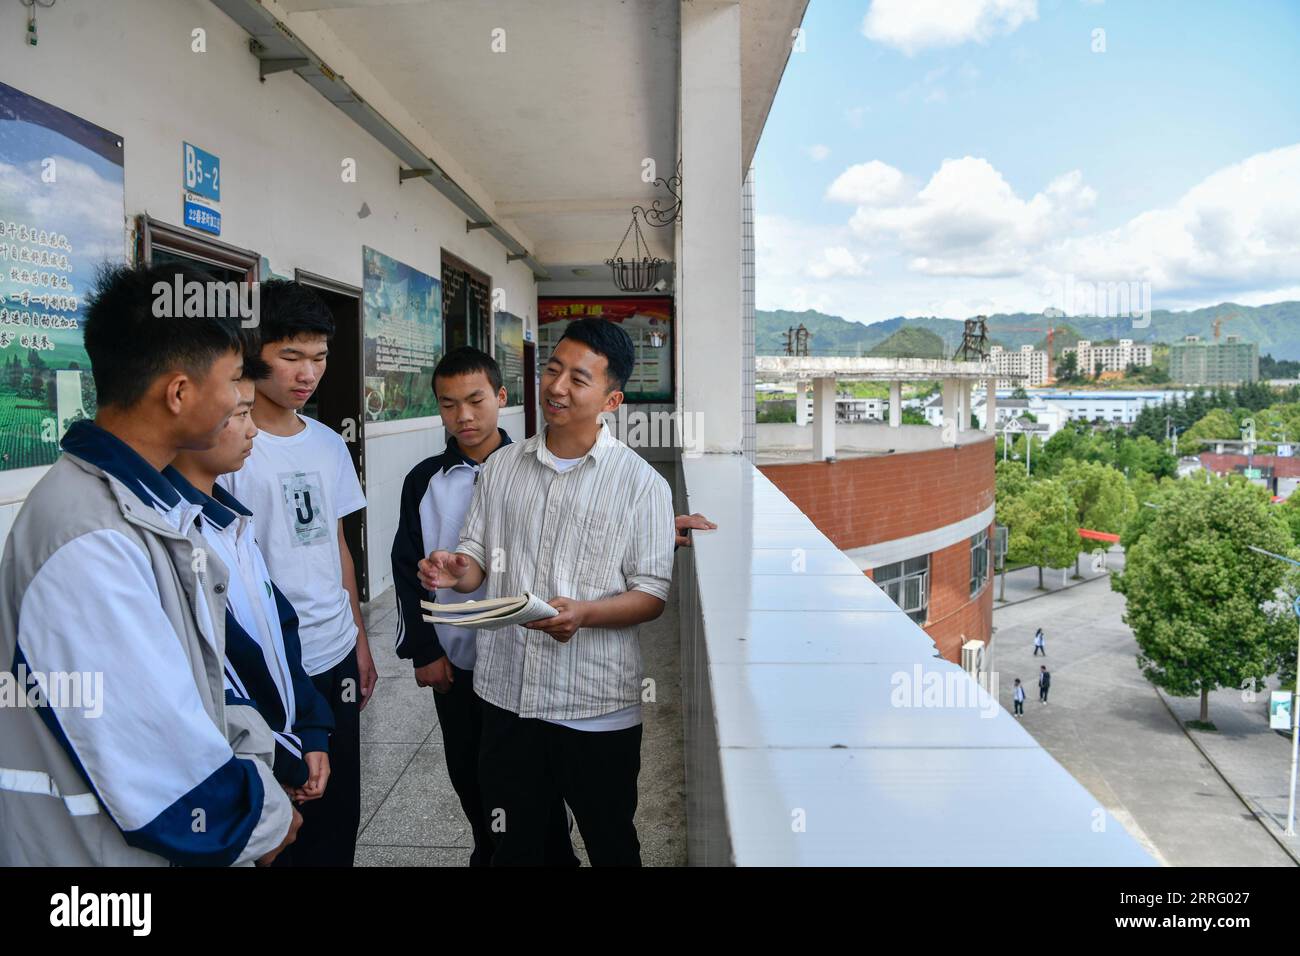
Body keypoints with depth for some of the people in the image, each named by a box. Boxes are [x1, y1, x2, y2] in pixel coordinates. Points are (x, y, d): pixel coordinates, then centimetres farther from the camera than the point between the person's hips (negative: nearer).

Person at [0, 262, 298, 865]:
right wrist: (263, 820, -11)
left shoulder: (142, 501, 2)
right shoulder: (88, 542, -29)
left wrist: (253, 754, 3)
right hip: (117, 848, -8)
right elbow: (167, 782, -27)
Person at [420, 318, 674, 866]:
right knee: (511, 847, 19)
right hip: (507, 694, 4)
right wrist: (455, 573, -12)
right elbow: (478, 556, 10)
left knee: (611, 848, 16)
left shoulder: (641, 483, -8)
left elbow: (652, 595, -8)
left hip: (597, 705, -3)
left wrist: (585, 613, -26)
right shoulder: (502, 467, 5)